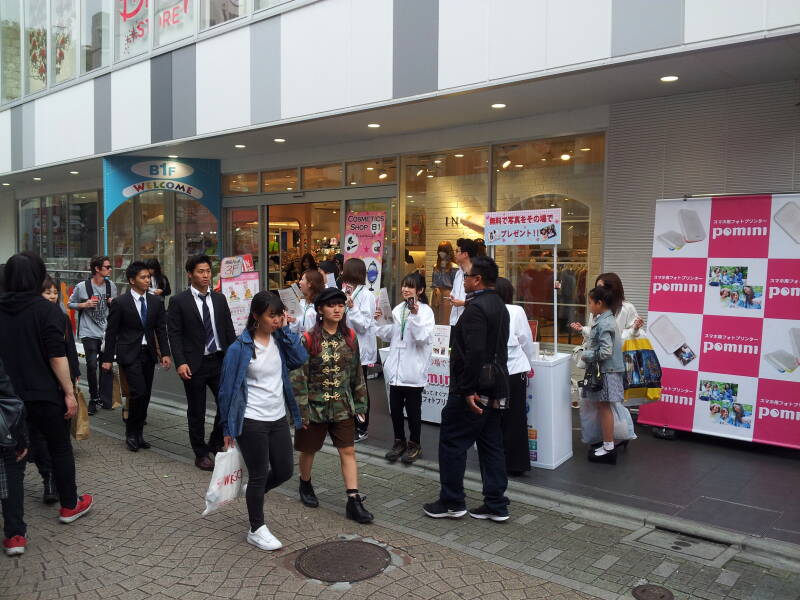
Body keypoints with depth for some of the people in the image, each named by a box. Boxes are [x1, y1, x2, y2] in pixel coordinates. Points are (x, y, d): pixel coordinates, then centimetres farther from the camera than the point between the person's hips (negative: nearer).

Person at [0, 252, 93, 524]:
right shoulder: (47, 310, -12)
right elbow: (56, 356, -17)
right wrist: (69, 392, -12)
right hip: (44, 394, -4)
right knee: (60, 448, 12)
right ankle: (69, 505, 23)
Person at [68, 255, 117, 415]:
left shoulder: (111, 285, 6)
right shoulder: (82, 286, -5)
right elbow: (70, 304, 6)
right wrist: (84, 305, -12)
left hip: (107, 331, 4)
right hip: (89, 332, -3)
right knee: (92, 364, -9)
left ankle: (105, 399, 17)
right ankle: (93, 398, 10)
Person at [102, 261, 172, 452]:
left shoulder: (156, 301, 6)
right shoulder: (120, 303, -6)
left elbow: (161, 329, 7)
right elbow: (111, 332, -3)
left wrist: (165, 353, -2)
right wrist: (108, 358, -4)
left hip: (149, 353, 5)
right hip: (129, 353, -5)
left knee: (145, 395, 8)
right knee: (139, 392, -15)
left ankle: (138, 434, 20)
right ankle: (131, 433, 3)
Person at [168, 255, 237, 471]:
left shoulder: (219, 299, 8)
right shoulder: (179, 301, -4)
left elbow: (229, 330, 10)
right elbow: (174, 334, -6)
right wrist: (180, 362, -16)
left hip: (220, 361, 4)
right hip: (195, 364, -3)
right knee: (196, 412, 7)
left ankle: (216, 443, 25)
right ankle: (201, 454, 22)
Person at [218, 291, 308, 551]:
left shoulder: (280, 340, 3)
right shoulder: (240, 348, -13)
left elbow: (301, 359, -13)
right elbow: (228, 388, -8)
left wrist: (285, 329, -12)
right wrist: (228, 428, -5)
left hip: (279, 418, 6)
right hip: (252, 422, -6)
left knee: (284, 471, 13)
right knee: (259, 474, 5)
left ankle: (253, 494, 42)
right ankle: (257, 530, 24)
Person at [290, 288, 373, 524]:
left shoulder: (350, 337, 0)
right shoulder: (308, 339, -12)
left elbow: (357, 373, 7)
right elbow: (298, 376, -12)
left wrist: (360, 403, 8)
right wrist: (301, 409, -14)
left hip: (342, 407, 3)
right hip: (315, 405, -3)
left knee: (348, 451, 0)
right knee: (309, 450, 14)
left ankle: (354, 501, 4)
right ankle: (305, 484, 41)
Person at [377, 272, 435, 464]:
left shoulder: (426, 311, -7)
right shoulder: (397, 310, 10)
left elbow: (422, 338, -19)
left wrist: (415, 316, -27)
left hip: (413, 369, -5)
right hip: (396, 368, 5)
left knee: (413, 409, 7)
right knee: (395, 408, 12)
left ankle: (414, 444, 22)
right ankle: (399, 441, 28)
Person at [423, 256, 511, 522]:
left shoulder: (476, 308, -18)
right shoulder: (499, 306, 14)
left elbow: (475, 353, -27)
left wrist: (468, 390, -22)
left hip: (473, 392, -10)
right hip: (495, 389, 10)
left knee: (452, 443, 3)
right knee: (491, 445, 13)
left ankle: (451, 502, 12)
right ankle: (496, 505, 19)